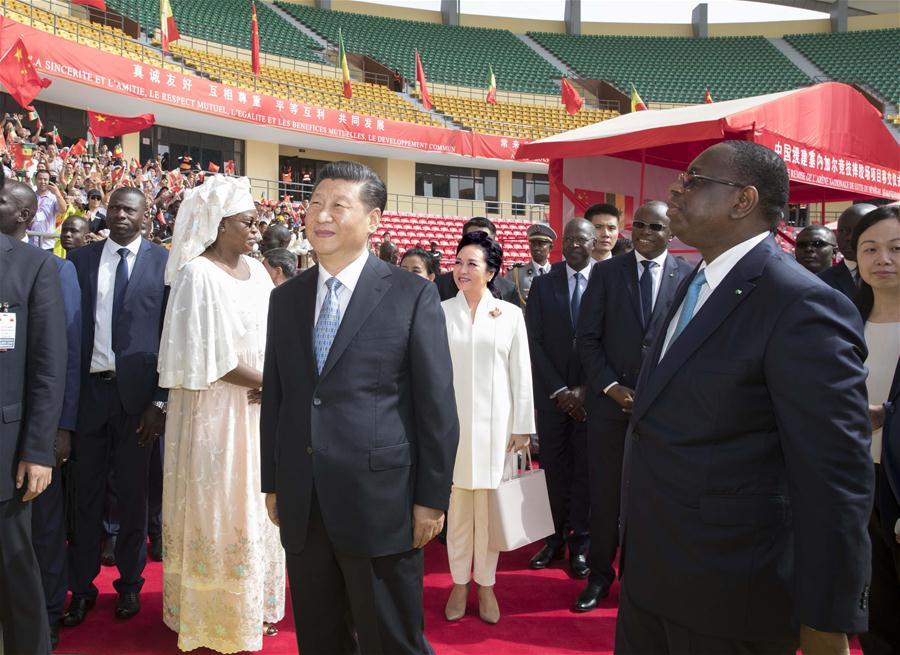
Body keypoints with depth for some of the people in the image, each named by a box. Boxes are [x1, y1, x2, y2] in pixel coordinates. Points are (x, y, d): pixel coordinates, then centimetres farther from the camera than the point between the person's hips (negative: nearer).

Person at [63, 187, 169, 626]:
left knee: (133, 494, 11)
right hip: (89, 390, 2)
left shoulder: (163, 262, -2)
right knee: (87, 494, 12)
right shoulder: (80, 259, 6)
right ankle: (81, 586, 26)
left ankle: (130, 583, 28)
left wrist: (160, 401, -8)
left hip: (137, 393, -2)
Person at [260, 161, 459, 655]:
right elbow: (274, 398, 12)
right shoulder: (285, 298, 9)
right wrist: (272, 484, 11)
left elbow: (436, 404, -6)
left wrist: (433, 498, -7)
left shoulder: (412, 295, -5)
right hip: (301, 506, 5)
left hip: (380, 501, -4)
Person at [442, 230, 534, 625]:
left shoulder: (510, 314, 2)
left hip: (494, 424, 0)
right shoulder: (441, 312, 0)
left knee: (488, 507, 8)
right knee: (457, 506, 8)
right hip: (451, 423, 0)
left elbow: (521, 373, 2)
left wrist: (522, 426, 1)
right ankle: (459, 583, 25)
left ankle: (485, 584, 24)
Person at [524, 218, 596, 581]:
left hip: (591, 392, -1)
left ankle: (579, 541, 19)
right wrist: (559, 390, -7)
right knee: (554, 465, 5)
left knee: (584, 466, 5)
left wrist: (585, 389, -8)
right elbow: (535, 341, 0)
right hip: (551, 392, 1)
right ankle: (558, 535, 18)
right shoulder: (543, 284, 3)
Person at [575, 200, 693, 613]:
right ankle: (600, 575, 23)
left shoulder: (689, 278, 3)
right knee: (604, 492, 7)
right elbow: (588, 338, 1)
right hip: (609, 402, 1)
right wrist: (613, 388, -8)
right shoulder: (606, 273, 4)